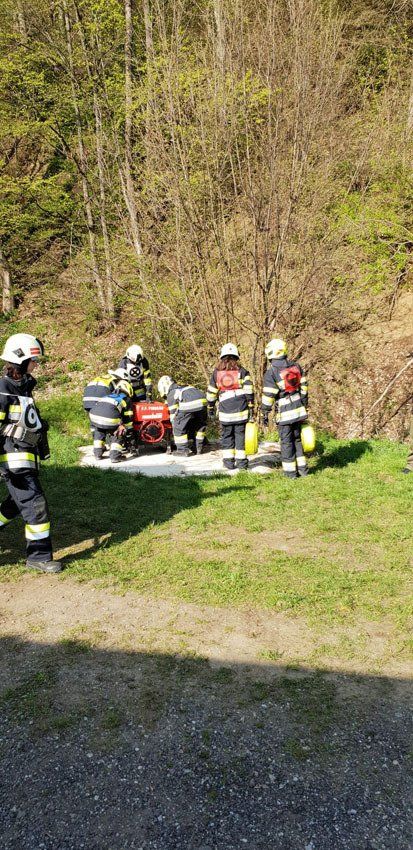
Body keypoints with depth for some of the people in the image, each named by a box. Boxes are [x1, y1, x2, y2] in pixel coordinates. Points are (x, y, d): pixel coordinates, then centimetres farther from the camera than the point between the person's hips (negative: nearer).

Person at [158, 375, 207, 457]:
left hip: (189, 405, -7)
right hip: (202, 401, 7)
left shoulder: (171, 394, 18)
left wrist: (173, 423, 23)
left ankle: (183, 451, 11)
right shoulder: (185, 387, 39)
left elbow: (174, 411, 13)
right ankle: (199, 448, 32)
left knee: (179, 426, 8)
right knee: (200, 425, 26)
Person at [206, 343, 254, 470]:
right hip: (241, 409, -1)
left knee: (226, 435, 11)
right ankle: (241, 461, 7)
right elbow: (248, 389, -4)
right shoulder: (242, 371, 5)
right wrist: (251, 406, -1)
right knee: (240, 434, 6)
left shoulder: (216, 372, 9)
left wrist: (210, 408, 22)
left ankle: (228, 460, 9)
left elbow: (211, 392, 13)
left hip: (225, 410, 1)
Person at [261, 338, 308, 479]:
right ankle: (302, 468, 21)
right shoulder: (296, 366, 5)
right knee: (297, 438, 17)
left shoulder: (271, 372, -13)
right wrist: (305, 405, 19)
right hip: (298, 408, 6)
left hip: (284, 412, -6)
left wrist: (265, 413, -3)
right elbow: (304, 387, 10)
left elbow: (268, 395, -13)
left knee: (286, 441, 4)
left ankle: (290, 471, 8)